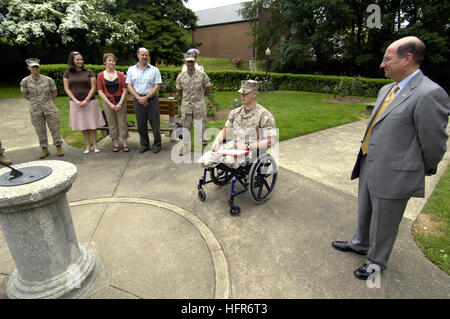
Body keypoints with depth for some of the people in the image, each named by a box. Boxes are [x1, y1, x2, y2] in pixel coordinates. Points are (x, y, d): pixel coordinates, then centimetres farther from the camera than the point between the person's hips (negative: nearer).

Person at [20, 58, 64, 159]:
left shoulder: (48, 80, -3)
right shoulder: (25, 81, -1)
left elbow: (55, 92, 10)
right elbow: (24, 94, 14)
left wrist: (47, 100, 10)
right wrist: (34, 100, 10)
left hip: (49, 108, -1)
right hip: (35, 110, 1)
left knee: (54, 128, 1)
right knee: (40, 131, 6)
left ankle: (59, 147, 12)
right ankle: (44, 149, 16)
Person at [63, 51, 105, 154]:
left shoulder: (89, 72, 1)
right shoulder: (67, 73, 5)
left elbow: (93, 87, -3)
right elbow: (66, 88, 3)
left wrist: (86, 100, -11)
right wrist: (76, 101, -8)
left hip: (90, 102, -1)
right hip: (76, 103, 2)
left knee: (92, 125, 1)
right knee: (83, 126, 6)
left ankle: (94, 145, 11)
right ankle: (87, 146, 16)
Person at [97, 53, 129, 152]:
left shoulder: (120, 74, 1)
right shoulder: (100, 75, 2)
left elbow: (125, 90, -1)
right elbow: (100, 92, -1)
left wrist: (120, 103, -10)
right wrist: (110, 104, -9)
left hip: (120, 101, 0)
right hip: (107, 102, 1)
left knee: (122, 122, 1)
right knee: (112, 124, 5)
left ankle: (125, 143, 10)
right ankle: (115, 143, 16)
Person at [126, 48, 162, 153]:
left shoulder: (154, 70, 4)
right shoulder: (131, 70, 10)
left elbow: (157, 86, -4)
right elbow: (129, 86, 5)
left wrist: (146, 97, -12)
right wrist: (139, 98, -10)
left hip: (152, 99, -2)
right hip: (137, 100, 2)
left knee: (155, 124, -1)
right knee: (141, 124, 7)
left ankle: (157, 145, 11)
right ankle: (144, 145, 19)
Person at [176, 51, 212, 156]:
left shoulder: (202, 75, -2)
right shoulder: (180, 76, 3)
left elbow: (208, 89, 7)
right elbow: (179, 92, 12)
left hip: (199, 104, -2)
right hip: (186, 105, 2)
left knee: (200, 125, 2)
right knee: (186, 126, 8)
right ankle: (185, 146, 19)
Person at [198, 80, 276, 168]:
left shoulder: (264, 115, -6)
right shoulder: (235, 112, 14)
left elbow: (271, 141, -13)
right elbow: (226, 130, 22)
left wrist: (247, 146, -19)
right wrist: (216, 141, 0)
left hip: (250, 150, -5)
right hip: (233, 146, 5)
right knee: (204, 160, -15)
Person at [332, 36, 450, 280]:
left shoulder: (430, 94, -21)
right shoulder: (387, 89, 7)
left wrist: (425, 171, 0)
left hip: (393, 174, -8)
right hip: (369, 166, 8)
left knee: (383, 223, 12)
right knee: (364, 212, 26)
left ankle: (376, 262, 36)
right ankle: (359, 243, 50)